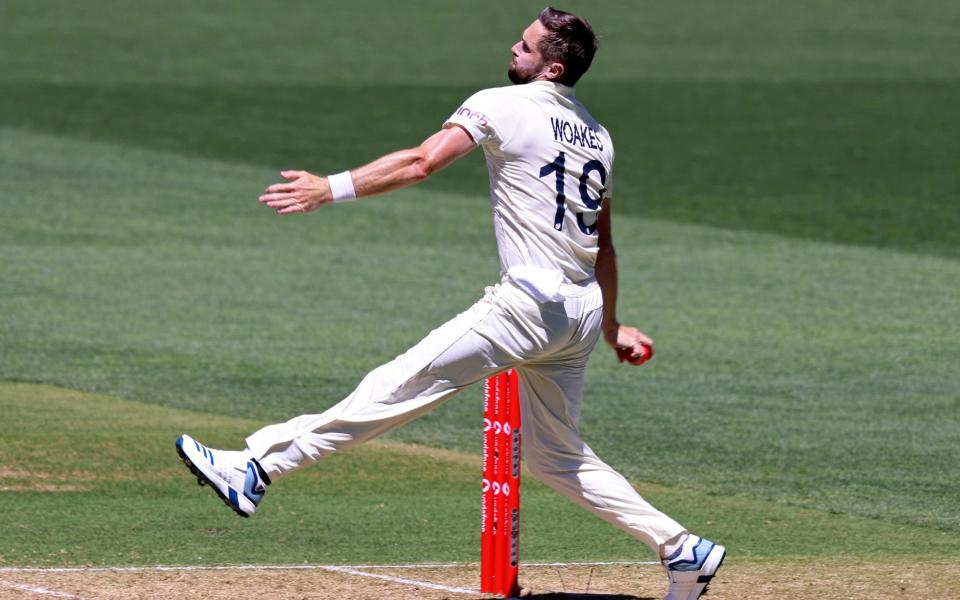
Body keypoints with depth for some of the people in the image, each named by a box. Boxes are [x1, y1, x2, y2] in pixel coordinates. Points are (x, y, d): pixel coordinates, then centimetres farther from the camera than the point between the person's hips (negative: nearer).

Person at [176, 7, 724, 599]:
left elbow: (422, 162, -18)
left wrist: (332, 189, -21)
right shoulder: (596, 134, 18)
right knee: (557, 455, 20)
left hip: (530, 302, -8)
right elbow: (603, 243, 24)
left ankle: (255, 468, -20)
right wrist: (610, 326, 31)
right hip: (581, 313, 8)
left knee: (399, 388, -14)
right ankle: (681, 550, 18)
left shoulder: (503, 105, -5)